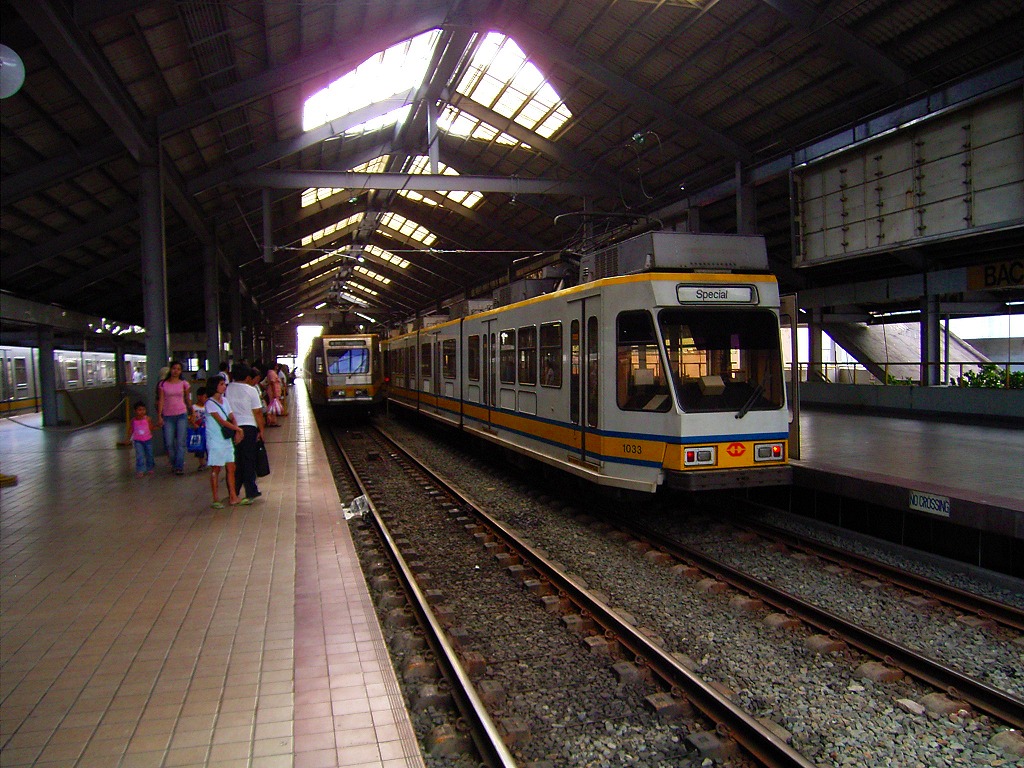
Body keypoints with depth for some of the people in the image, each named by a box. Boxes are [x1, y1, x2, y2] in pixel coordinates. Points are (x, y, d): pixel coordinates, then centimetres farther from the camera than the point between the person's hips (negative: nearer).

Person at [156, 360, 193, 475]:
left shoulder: (184, 384, 4)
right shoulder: (163, 384, 3)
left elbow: (188, 399, 12)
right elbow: (161, 401, 2)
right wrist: (159, 416, -3)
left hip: (182, 415, -1)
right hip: (168, 416, 1)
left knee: (180, 442, -5)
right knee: (169, 443, 2)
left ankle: (179, 467, -2)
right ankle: (174, 463, 22)